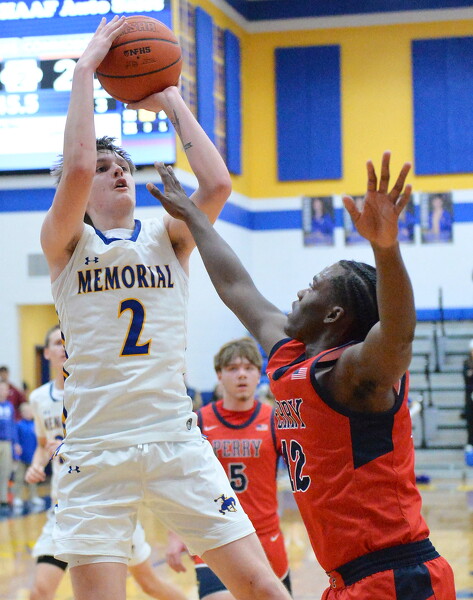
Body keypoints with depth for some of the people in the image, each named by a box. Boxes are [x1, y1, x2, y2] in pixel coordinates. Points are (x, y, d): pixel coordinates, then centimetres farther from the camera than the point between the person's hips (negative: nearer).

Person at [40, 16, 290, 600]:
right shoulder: (65, 243, 4)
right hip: (95, 451, -2)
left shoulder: (167, 237, 11)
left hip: (177, 441, 2)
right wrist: (86, 69, -8)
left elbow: (217, 184, -8)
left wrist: (172, 102, 2)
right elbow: (76, 167, -16)